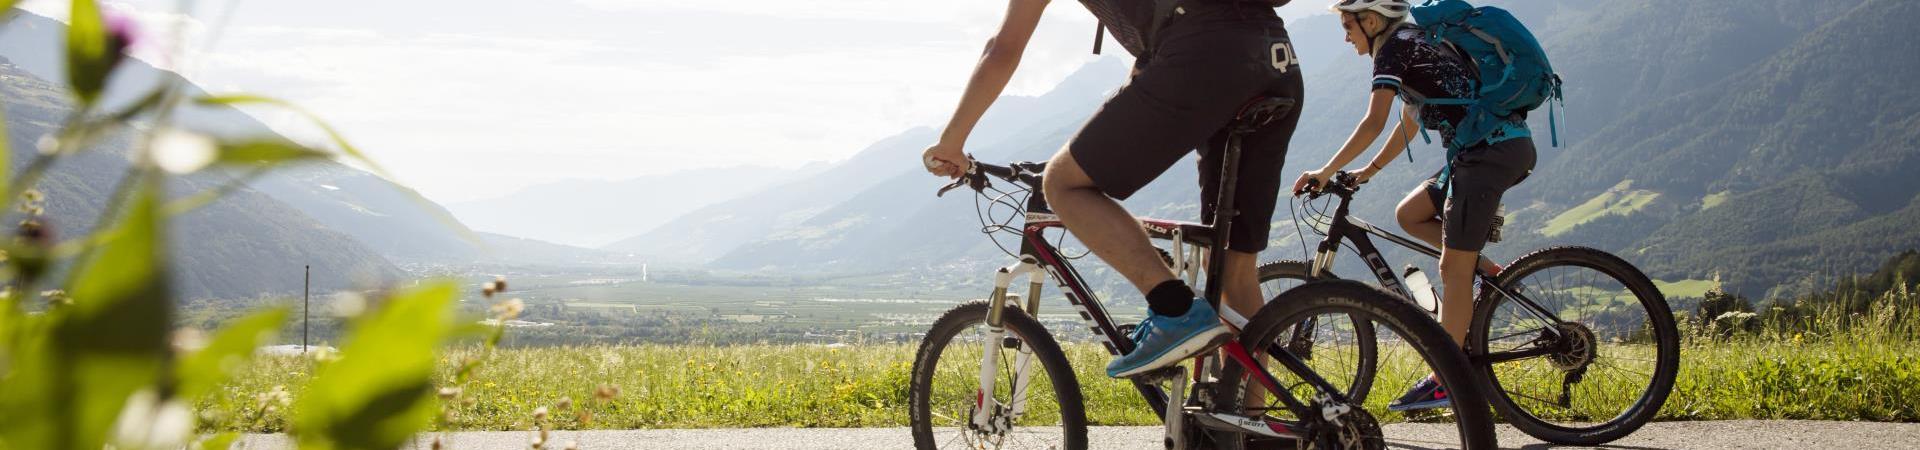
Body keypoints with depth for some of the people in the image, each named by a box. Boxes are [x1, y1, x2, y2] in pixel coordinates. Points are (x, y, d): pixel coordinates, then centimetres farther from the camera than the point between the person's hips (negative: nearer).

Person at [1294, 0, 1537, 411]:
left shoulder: (1393, 48, -6)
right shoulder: (1413, 43, 22)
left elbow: (1373, 123, -16)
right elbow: (1410, 124, 28)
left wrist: (1327, 171, -10)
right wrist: (1368, 172, 27)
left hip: (1490, 149, -9)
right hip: (1508, 146, 9)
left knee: (1453, 268, -7)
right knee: (1409, 214, 14)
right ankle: (1490, 272, 10)